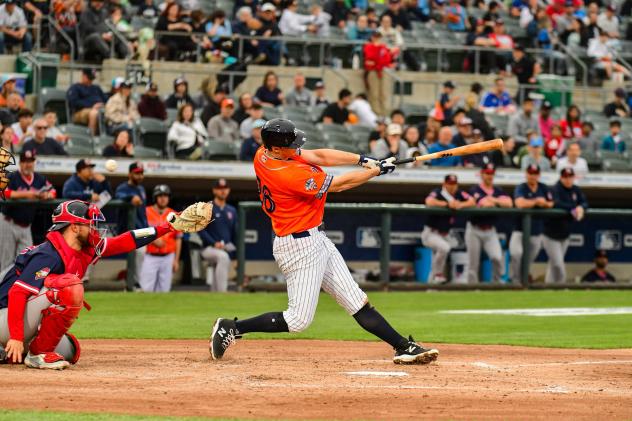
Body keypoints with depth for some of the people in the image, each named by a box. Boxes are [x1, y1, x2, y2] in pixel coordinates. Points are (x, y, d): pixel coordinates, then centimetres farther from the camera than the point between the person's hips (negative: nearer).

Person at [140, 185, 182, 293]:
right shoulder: (146, 212, 1)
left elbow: (178, 239, 9)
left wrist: (176, 260, 4)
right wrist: (153, 240, -17)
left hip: (168, 258, 2)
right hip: (150, 257, -2)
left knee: (164, 290, 2)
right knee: (146, 289, -10)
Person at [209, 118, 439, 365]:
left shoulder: (263, 154, -1)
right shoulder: (288, 175, -27)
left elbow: (318, 156, 4)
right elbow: (338, 185, -16)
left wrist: (364, 160, -4)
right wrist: (376, 171, -3)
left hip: (317, 241, 10)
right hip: (300, 247, -10)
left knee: (357, 301, 9)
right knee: (298, 320, -5)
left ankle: (404, 347, 10)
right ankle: (231, 328, 6)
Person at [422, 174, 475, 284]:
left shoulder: (459, 194, 0)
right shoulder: (437, 193, -17)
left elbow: (472, 202, -10)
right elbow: (429, 202, -38)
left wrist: (460, 205, -29)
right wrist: (448, 204, -43)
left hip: (445, 234, 7)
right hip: (430, 233, -7)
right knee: (444, 247, -30)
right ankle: (437, 275, -15)